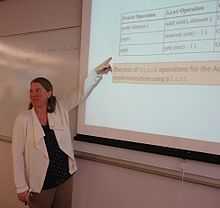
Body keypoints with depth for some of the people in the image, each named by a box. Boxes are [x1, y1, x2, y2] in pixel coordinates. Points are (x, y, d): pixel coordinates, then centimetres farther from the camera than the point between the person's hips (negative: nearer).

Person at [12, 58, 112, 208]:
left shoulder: (60, 111, -2)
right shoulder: (23, 120, -11)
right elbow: (18, 155, -10)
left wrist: (97, 73, -3)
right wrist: (21, 187, -10)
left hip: (65, 177, 3)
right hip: (40, 183, -3)